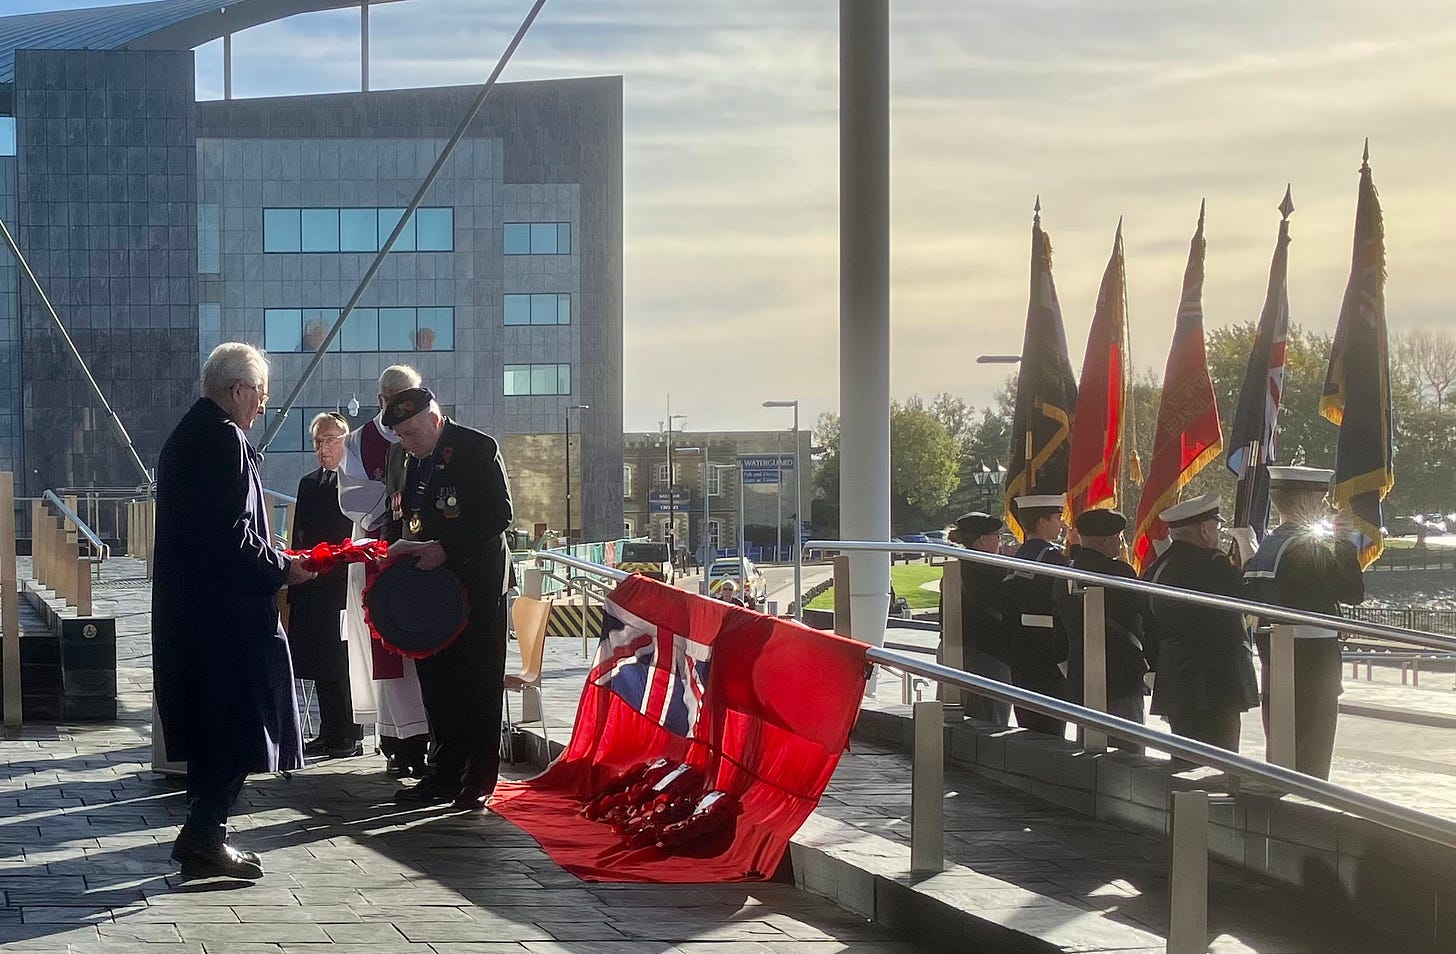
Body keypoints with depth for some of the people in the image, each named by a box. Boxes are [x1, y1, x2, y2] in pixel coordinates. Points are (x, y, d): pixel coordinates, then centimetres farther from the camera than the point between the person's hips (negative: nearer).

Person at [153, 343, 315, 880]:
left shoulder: (187, 434, 16)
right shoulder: (225, 438, -15)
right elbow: (232, 533, -22)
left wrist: (272, 561, 15)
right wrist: (281, 569, -9)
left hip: (187, 608, 10)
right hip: (227, 611, -10)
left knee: (212, 725, 16)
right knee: (240, 727, -4)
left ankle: (202, 838, 21)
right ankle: (203, 840, -5)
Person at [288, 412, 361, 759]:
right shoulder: (309, 484, 17)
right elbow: (299, 536, 17)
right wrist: (294, 584, 11)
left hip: (344, 584, -7)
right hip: (312, 586, 7)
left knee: (343, 661, -4)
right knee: (320, 663, 8)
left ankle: (349, 736, 2)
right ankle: (329, 733, 15)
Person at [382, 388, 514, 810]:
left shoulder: (478, 449, -10)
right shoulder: (401, 456, 11)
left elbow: (499, 514, -14)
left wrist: (445, 548, -19)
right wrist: (395, 546, 1)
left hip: (476, 583, -7)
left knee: (480, 686, -1)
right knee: (436, 684, 9)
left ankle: (479, 783, 3)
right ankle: (445, 774, 16)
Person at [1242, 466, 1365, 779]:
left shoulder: (1265, 547, 10)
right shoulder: (1311, 547, -15)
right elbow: (1353, 591, -13)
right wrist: (1344, 543, -4)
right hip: (1312, 671, -8)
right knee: (1310, 763, -4)